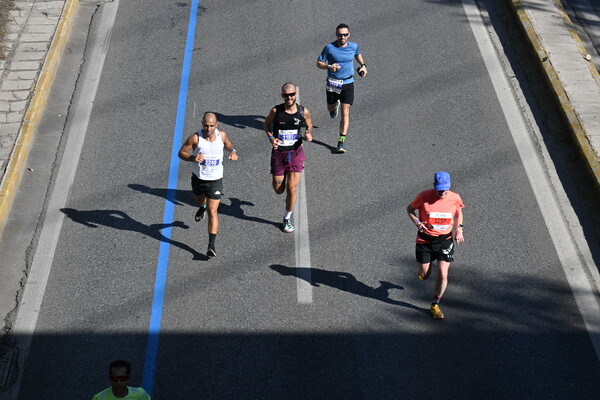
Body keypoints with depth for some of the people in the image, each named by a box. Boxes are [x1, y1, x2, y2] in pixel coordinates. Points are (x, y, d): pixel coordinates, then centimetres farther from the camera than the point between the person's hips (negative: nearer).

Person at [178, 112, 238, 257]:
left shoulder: (221, 135, -10)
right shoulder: (195, 138, -19)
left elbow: (228, 144, 14)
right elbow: (181, 152, -9)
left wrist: (233, 151, -8)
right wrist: (192, 158, -29)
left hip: (215, 180, -1)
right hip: (198, 178, 1)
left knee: (212, 212, -8)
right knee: (200, 202, 29)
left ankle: (211, 245, -6)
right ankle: (202, 207, 69)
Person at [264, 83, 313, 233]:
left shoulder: (303, 112, -8)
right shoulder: (276, 111, -12)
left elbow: (309, 125, 11)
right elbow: (267, 124, 5)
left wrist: (309, 134, -11)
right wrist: (271, 138, -13)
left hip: (296, 153, 0)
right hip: (278, 153, 0)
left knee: (292, 189, -6)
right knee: (278, 190, 8)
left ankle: (287, 218, 16)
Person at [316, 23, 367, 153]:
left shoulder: (353, 46, -3)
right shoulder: (329, 47, -11)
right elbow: (319, 63, -4)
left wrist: (363, 65, 7)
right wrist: (329, 66, -23)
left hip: (347, 84, 0)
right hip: (332, 83, 0)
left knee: (345, 112, -9)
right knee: (330, 109, 20)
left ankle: (341, 142, -7)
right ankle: (335, 105, 60)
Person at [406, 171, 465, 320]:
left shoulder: (455, 198, -8)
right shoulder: (424, 196, -15)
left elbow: (459, 213, 13)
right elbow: (410, 209, 1)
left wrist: (459, 229, 0)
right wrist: (416, 222, -16)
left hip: (445, 240, 1)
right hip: (425, 239, -1)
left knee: (443, 275, -6)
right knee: (424, 276, 7)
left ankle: (435, 305, 14)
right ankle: (422, 270, 47)